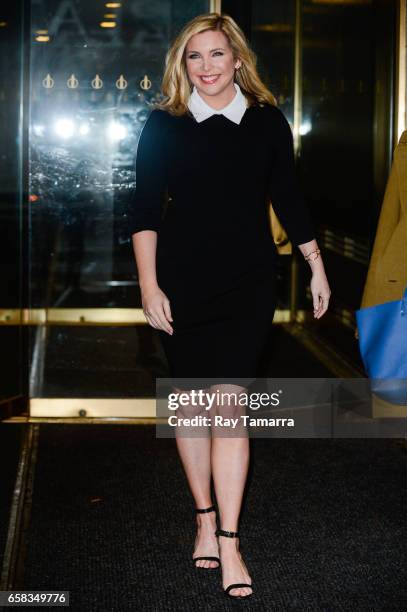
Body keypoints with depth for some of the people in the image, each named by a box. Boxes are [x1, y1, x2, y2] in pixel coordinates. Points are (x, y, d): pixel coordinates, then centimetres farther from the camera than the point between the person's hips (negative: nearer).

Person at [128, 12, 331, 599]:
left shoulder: (268, 121, 3)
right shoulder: (163, 125, 1)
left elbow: (288, 199, 11)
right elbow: (145, 209, 0)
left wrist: (317, 268, 13)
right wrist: (149, 284, -8)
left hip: (248, 284, 0)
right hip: (183, 283, 1)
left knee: (228, 400, -6)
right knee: (191, 398, 7)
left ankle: (228, 542, -3)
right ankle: (205, 517, 23)